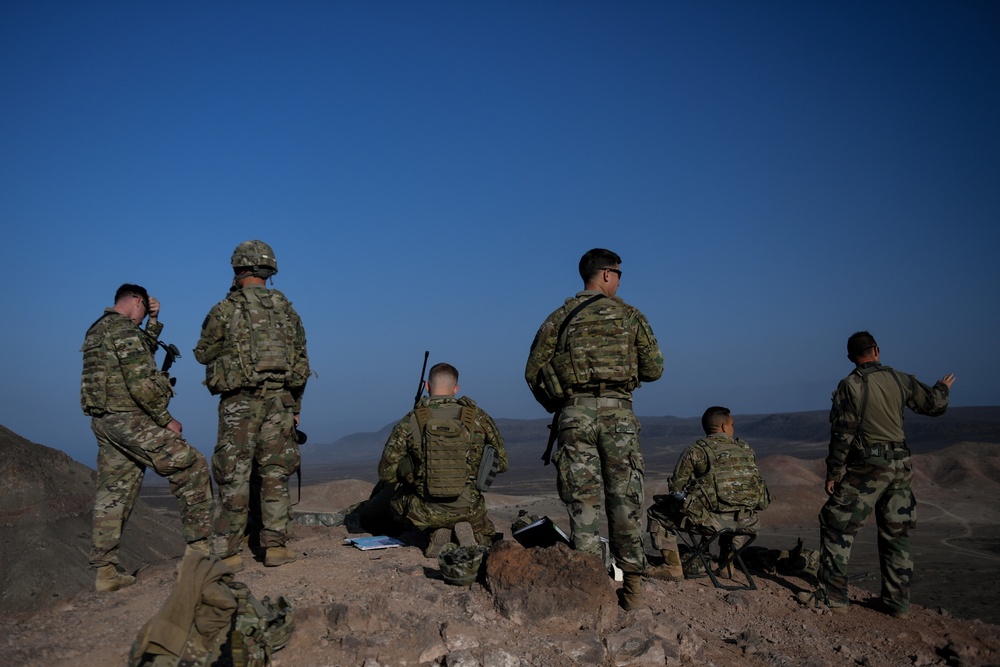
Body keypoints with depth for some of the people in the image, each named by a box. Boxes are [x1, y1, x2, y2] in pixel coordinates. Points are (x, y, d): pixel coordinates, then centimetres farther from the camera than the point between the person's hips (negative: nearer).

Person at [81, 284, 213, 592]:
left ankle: (106, 570, 13)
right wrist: (167, 420, -12)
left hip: (103, 422, 10)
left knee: (113, 494, 11)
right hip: (129, 419, -9)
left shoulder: (97, 330, 17)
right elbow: (141, 385, -20)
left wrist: (154, 321, 20)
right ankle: (200, 546, -2)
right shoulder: (124, 330, -13)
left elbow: (140, 354, 29)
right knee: (192, 468, -3)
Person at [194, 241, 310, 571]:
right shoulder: (287, 309, 7)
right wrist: (295, 406, 17)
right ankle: (275, 546, 11)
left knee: (234, 478, 3)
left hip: (239, 402, -3)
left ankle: (230, 553, 6)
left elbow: (204, 354, 7)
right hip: (279, 401, 3)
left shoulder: (226, 309, -4)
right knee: (275, 475, 9)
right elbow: (301, 360, 10)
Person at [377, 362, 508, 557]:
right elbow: (501, 462, 5)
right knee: (485, 538, 34)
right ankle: (464, 531, -3)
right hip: (468, 510, 1)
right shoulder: (478, 417, -3)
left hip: (425, 512, 0)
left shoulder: (409, 422, -7)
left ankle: (435, 533, 7)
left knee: (397, 499, 34)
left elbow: (387, 473, -4)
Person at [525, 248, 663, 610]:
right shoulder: (629, 315, 8)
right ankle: (633, 583, 9)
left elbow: (533, 371, 9)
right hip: (617, 410, -1)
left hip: (574, 413, 1)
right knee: (625, 498, 5)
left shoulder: (559, 317, 12)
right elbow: (654, 368, 7)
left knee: (583, 499, 4)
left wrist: (556, 408, 22)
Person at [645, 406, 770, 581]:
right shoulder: (746, 448, 13)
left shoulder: (696, 450, 0)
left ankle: (673, 567, 7)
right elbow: (757, 485, 20)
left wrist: (690, 500, 19)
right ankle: (726, 564, 40)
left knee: (656, 512, 14)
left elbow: (677, 488, -2)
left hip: (709, 518, -5)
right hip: (745, 522, 5)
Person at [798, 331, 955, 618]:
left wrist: (833, 473, -4)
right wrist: (943, 388, 37)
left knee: (836, 528, 2)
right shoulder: (900, 380, 4)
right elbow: (934, 404, 14)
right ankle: (897, 601, 19)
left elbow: (842, 433, -9)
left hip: (867, 465, -5)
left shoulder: (850, 385, -8)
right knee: (896, 534, 14)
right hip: (901, 465, 5)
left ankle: (833, 596, 2)